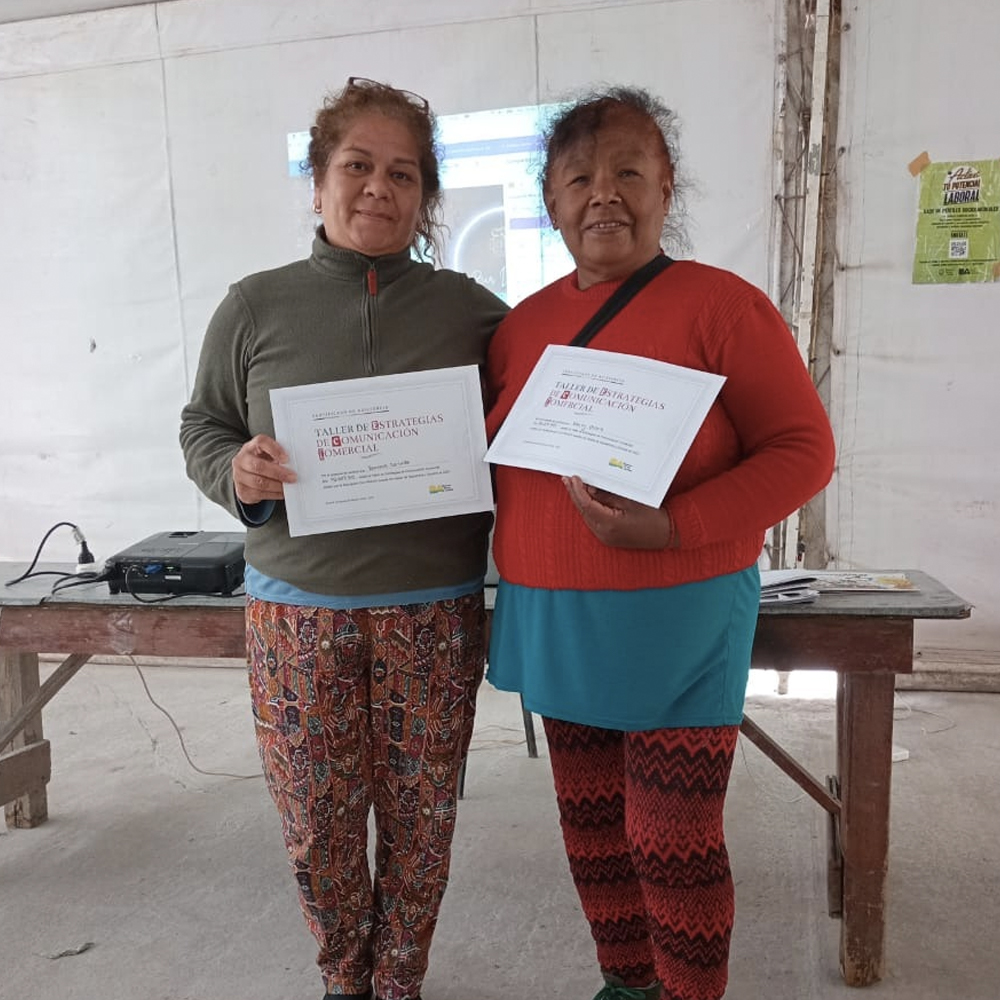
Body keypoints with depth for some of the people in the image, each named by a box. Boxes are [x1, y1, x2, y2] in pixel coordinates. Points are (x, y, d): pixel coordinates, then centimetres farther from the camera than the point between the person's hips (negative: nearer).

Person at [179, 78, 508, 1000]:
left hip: (435, 611, 0)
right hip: (298, 610, 1)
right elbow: (202, 427, 9)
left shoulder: (471, 310, 2)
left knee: (420, 819, 12)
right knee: (314, 823, 12)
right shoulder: (256, 306, 2)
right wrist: (237, 475, -13)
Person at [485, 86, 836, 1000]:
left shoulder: (719, 305, -9)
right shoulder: (522, 324, 7)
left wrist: (673, 526, -23)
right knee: (592, 825, 18)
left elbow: (803, 450, -11)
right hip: (553, 624, 6)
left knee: (672, 845, 6)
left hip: (674, 623, -5)